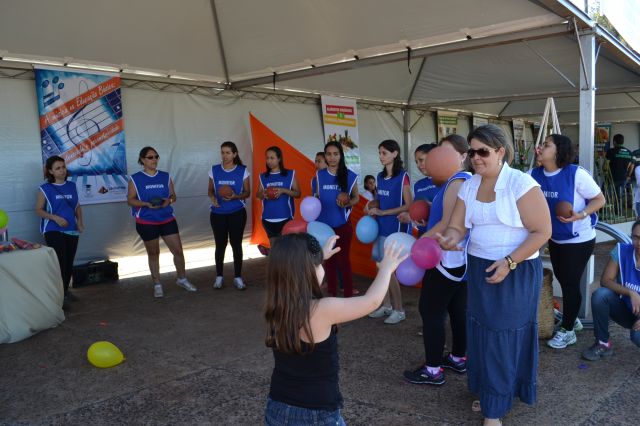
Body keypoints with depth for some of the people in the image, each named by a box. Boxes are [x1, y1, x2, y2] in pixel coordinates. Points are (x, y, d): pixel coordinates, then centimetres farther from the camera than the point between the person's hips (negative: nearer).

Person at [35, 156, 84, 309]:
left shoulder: (72, 186, 9)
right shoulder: (45, 189, -3)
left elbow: (77, 206, 18)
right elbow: (38, 210, -3)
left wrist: (80, 221, 2)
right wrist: (55, 217, -17)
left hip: (72, 230, 5)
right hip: (53, 230, -5)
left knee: (69, 263, 11)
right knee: (60, 262, -13)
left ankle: (65, 290, 28)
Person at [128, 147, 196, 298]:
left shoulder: (166, 177, 5)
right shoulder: (135, 179, -4)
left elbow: (173, 195, 10)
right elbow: (130, 200, -4)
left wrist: (169, 200, -14)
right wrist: (146, 204, -21)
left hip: (167, 220, 3)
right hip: (146, 223, -2)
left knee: (178, 250, 2)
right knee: (153, 253, 9)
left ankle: (182, 279, 23)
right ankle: (157, 285, 23)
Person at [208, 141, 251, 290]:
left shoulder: (242, 170, -3)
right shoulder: (214, 170, 1)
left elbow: (247, 193, 1)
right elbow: (210, 190, 8)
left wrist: (235, 196, -18)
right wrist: (212, 198, -14)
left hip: (237, 213, -1)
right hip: (218, 213, 1)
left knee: (236, 244, 2)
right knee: (220, 244, 6)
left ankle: (238, 277, 13)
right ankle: (219, 277, 18)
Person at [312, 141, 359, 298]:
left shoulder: (350, 176, -5)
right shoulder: (319, 175, 2)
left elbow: (356, 198, 2)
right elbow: (316, 197, 10)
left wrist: (347, 203, -18)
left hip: (342, 224, -3)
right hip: (324, 224, 3)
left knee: (343, 259, 1)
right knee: (329, 259, 12)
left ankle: (348, 295, 11)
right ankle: (332, 293, 23)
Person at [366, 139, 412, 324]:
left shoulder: (402, 176, -11)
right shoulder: (380, 177, 10)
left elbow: (408, 206, -13)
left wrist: (382, 212, -16)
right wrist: (371, 207, 0)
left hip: (395, 228, -7)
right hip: (380, 227, 7)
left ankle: (399, 310, 11)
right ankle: (386, 305, 24)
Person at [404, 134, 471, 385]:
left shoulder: (456, 182, -18)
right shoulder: (466, 180, 14)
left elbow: (447, 223, -23)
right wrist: (427, 213, 12)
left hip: (448, 257, -10)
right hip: (460, 256, 10)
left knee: (430, 311, -3)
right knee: (458, 309, 17)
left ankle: (433, 370, 5)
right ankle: (458, 359, 29)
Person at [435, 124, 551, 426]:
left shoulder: (521, 183, -15)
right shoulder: (468, 186, 3)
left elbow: (542, 231, -15)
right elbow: (456, 226, 2)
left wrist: (508, 262, -22)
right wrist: (450, 238, -23)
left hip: (516, 273, -5)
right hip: (478, 268, 6)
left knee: (505, 335, 5)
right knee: (482, 332, 14)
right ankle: (488, 389, 34)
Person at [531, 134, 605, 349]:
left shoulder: (576, 174, -23)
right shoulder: (535, 174, -7)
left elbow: (599, 199, -16)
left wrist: (581, 215, -30)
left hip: (579, 239, -6)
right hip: (555, 238, 6)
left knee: (570, 283, 2)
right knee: (562, 280, 19)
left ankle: (567, 331, 19)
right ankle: (572, 319, 41)